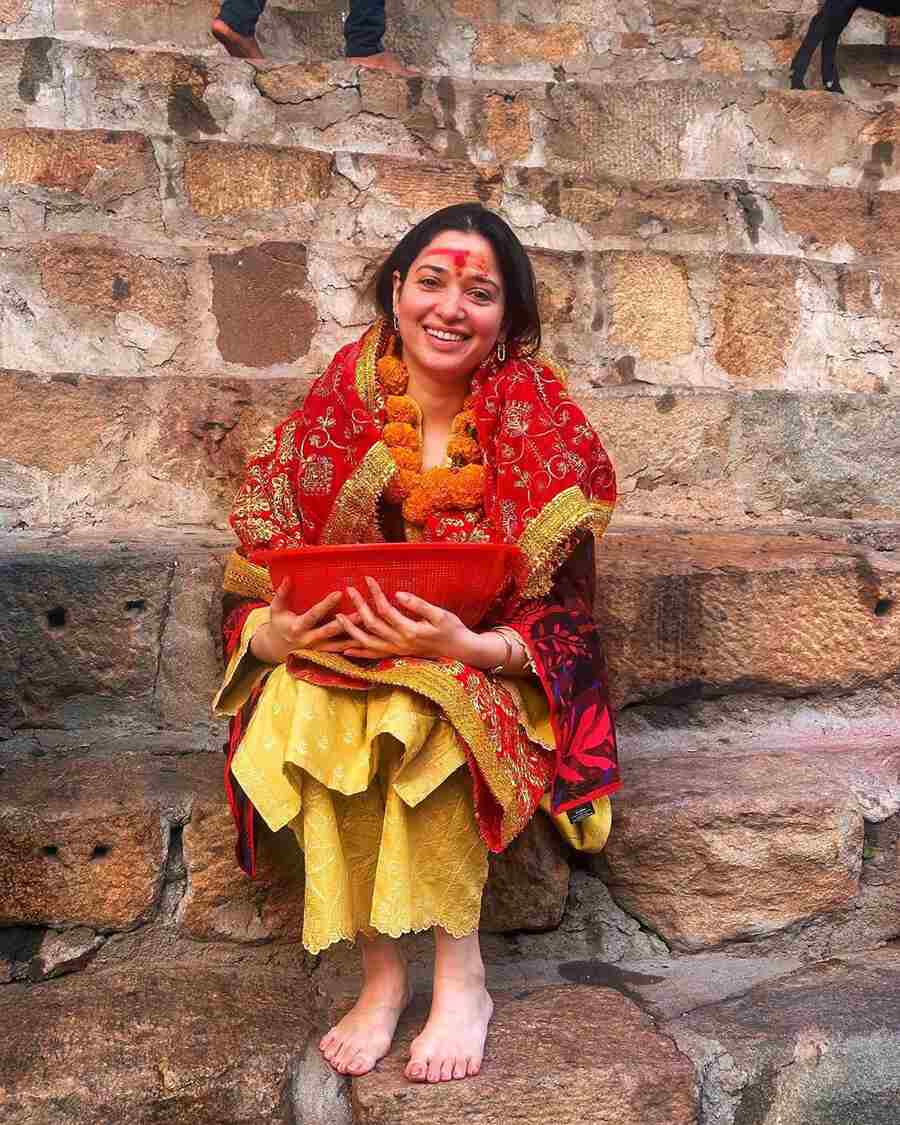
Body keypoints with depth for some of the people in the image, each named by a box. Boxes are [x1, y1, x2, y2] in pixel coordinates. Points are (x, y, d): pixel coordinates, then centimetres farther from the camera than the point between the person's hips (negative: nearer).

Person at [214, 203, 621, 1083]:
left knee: (418, 716, -34)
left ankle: (460, 976, -17)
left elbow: (560, 619, -11)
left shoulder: (543, 429, -9)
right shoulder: (334, 412, -5)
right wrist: (273, 632, -23)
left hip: (487, 672, -2)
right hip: (333, 652, 2)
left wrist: (466, 644, -30)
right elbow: (255, 578, 0)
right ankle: (381, 972, -15)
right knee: (302, 716, -30)